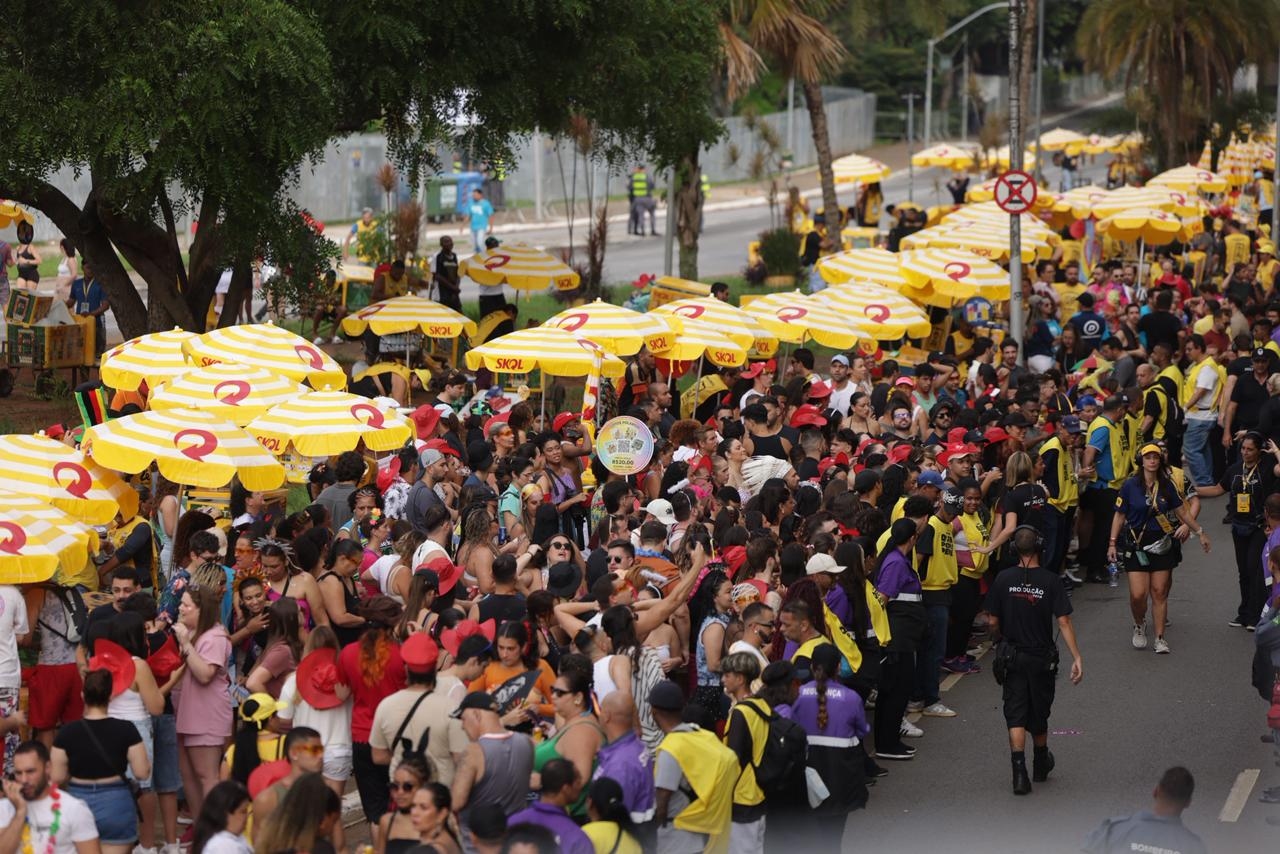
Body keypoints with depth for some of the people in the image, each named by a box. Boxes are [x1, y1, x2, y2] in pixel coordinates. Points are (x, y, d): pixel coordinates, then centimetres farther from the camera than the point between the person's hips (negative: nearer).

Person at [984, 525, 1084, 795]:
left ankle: (1019, 772, -14)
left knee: (1015, 716, 0)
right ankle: (1041, 764, 37)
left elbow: (993, 622, -2)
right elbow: (1064, 622, -15)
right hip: (1042, 657, 0)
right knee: (1038, 714, 17)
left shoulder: (1003, 579, -8)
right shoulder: (1050, 581, -11)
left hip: (1012, 658, 0)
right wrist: (1076, 657, -12)